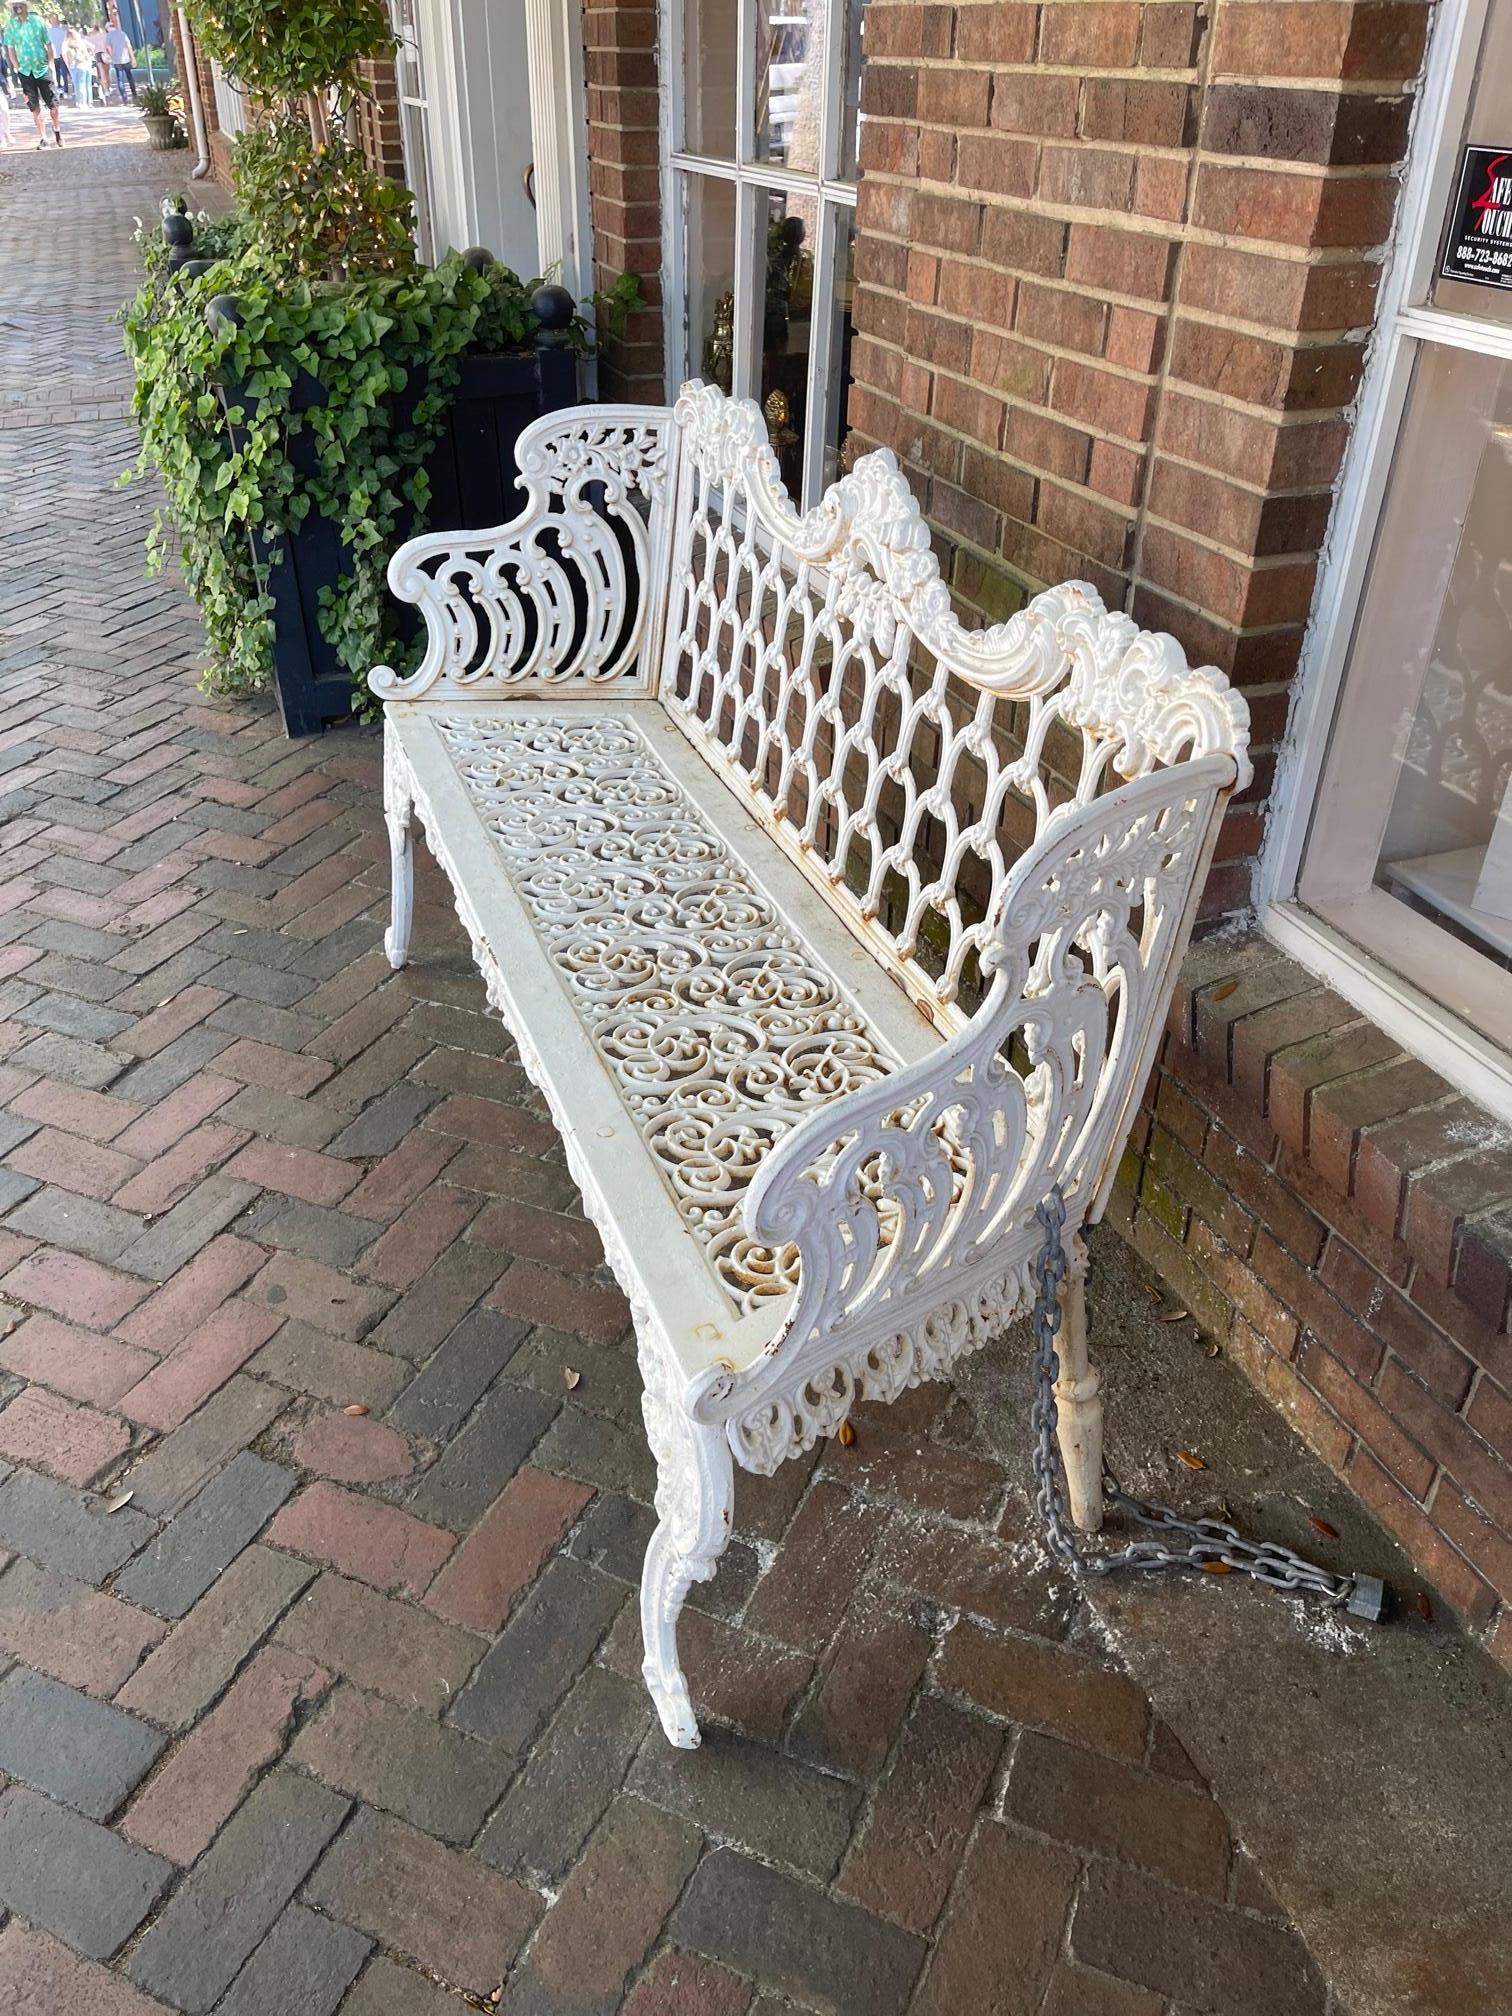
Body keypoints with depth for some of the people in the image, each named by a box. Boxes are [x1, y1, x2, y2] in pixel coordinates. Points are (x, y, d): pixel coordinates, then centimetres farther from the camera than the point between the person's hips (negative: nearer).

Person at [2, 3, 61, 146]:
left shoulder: (37, 21, 0)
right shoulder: (11, 25, 1)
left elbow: (49, 45, 4)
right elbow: (10, 49, 5)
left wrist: (50, 64, -1)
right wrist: (17, 68, -2)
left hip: (42, 69, -1)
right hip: (25, 71, 1)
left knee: (52, 102, 0)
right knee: (34, 106, 2)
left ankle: (56, 129, 23)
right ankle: (42, 137, 7)